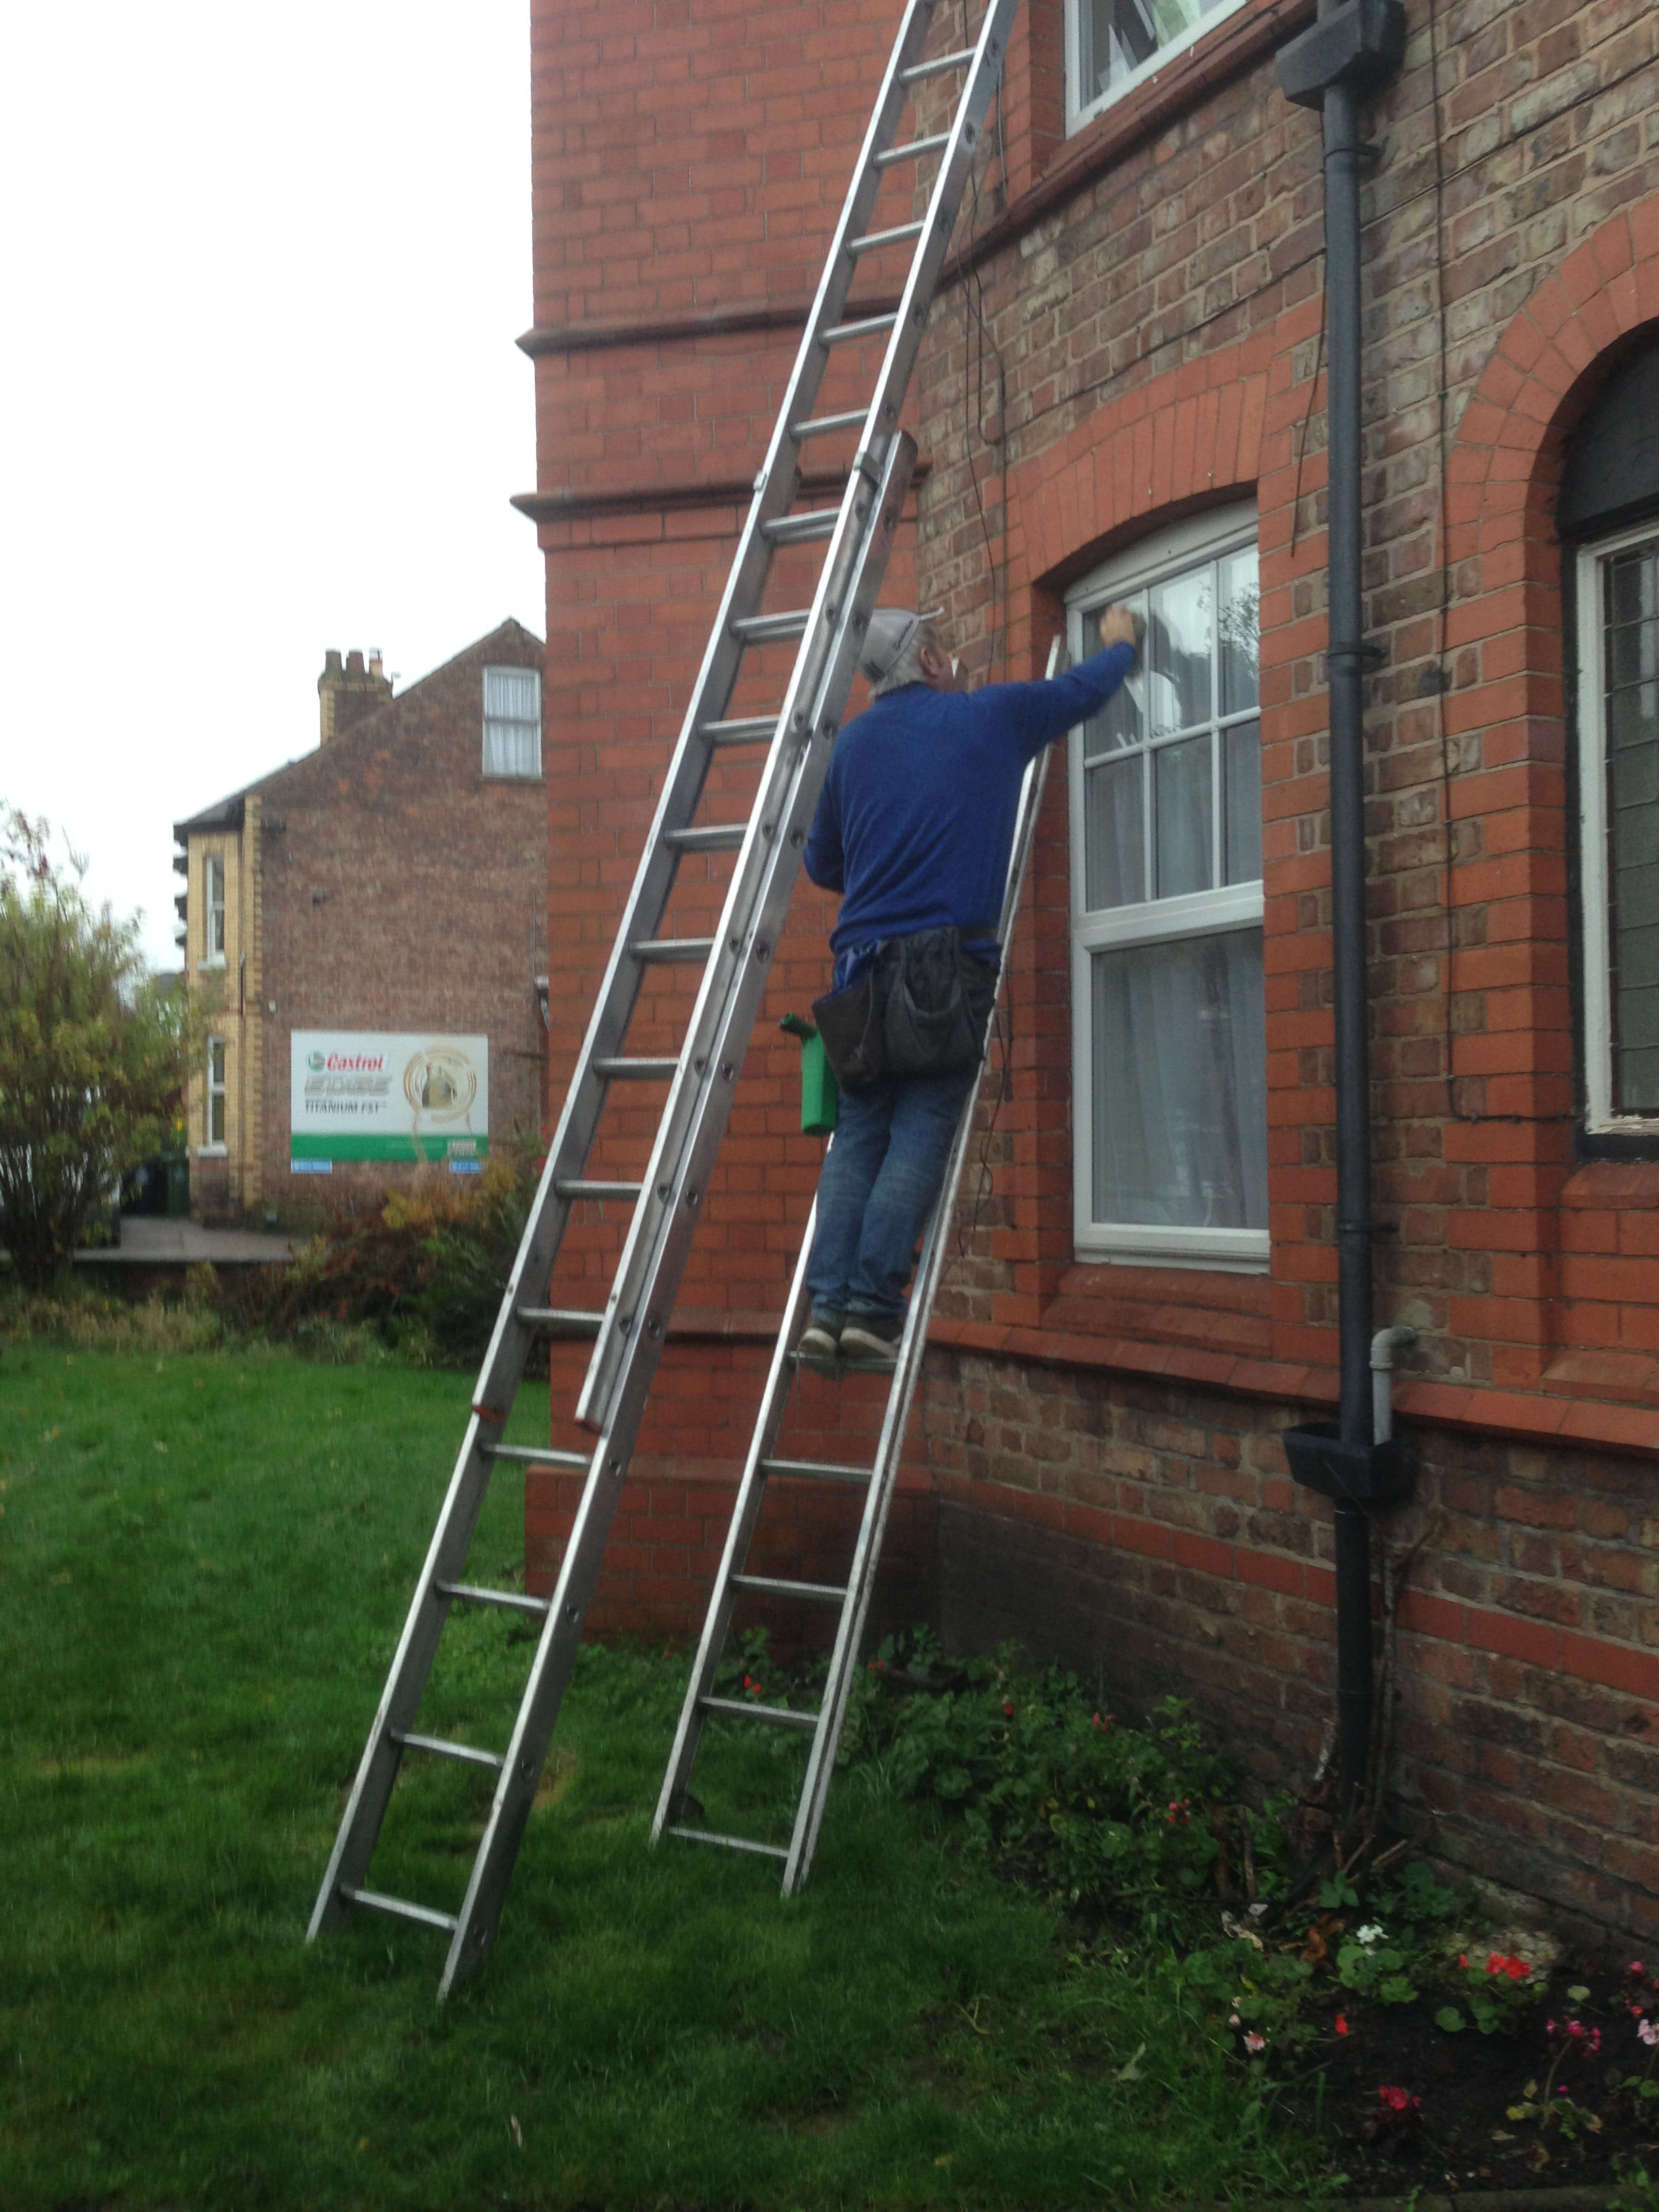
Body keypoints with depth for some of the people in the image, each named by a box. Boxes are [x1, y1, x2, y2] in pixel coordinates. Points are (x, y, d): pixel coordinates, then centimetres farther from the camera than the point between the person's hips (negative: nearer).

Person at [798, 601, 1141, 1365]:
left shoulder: (853, 741, 15)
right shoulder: (989, 716, 7)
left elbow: (821, 864, 21)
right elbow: (1085, 689, 23)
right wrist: (1120, 643, 43)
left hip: (864, 958, 4)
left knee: (857, 1136, 4)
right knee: (920, 1137, -5)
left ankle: (828, 1304, -5)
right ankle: (873, 1305, -12)